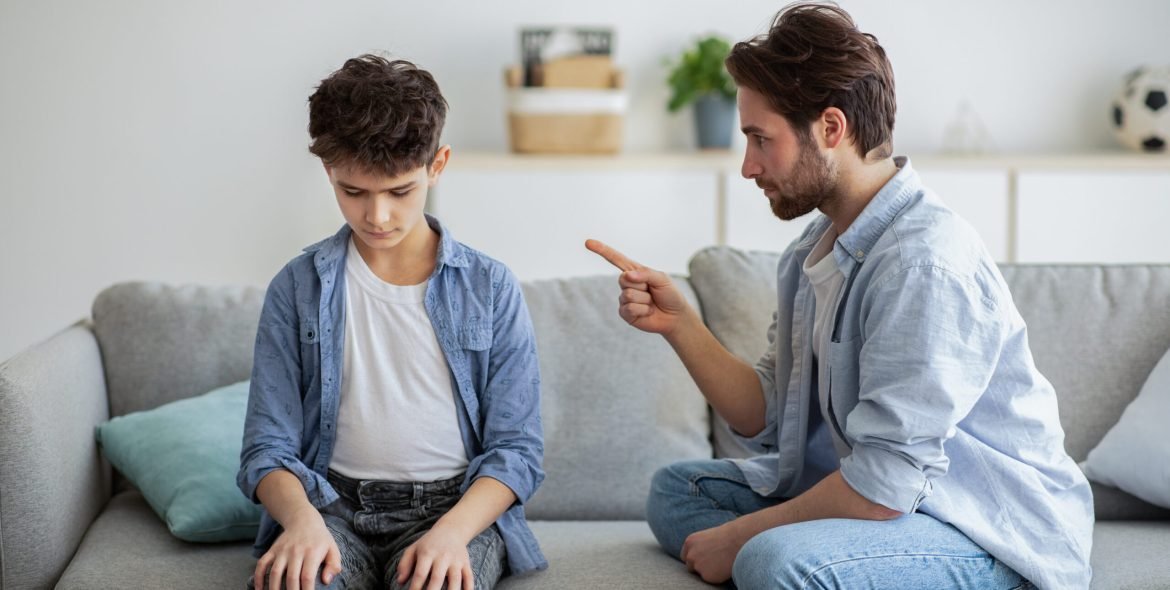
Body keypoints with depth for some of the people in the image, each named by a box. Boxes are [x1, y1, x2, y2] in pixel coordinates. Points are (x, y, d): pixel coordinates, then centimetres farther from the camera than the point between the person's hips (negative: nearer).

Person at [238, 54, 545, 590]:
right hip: (332, 506, 0)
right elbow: (268, 449, 3)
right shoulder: (298, 289, 5)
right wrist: (302, 518, -20)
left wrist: (452, 531, -18)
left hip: (459, 506, 0)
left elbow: (516, 450, 1)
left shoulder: (490, 288, 3)